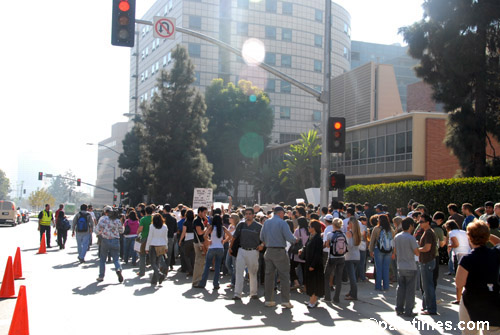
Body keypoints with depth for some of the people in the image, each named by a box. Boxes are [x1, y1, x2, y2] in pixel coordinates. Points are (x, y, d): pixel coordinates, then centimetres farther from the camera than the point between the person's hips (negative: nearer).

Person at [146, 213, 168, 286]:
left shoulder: (152, 226, -8)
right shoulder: (165, 227, 2)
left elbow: (149, 238, -6)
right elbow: (166, 238, 8)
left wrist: (147, 248, 2)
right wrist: (166, 247, 19)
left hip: (153, 246, -4)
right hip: (162, 246, 4)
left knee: (153, 263, 4)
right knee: (157, 263, 9)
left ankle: (159, 274, -21)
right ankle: (154, 281, 10)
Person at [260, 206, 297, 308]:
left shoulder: (266, 222, 9)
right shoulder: (282, 223, -9)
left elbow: (262, 238, 12)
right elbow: (290, 237, -15)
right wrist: (295, 240, 4)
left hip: (269, 251, 6)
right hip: (279, 252, -6)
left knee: (269, 275, 10)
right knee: (284, 276, 0)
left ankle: (268, 300, 13)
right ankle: (285, 301, -2)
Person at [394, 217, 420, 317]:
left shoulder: (397, 237, 5)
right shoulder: (411, 238, -16)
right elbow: (417, 253, -13)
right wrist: (416, 246, 4)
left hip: (400, 267, 6)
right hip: (410, 267, -6)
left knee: (400, 288, 12)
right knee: (410, 290, 1)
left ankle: (399, 309, 15)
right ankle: (408, 311, 2)